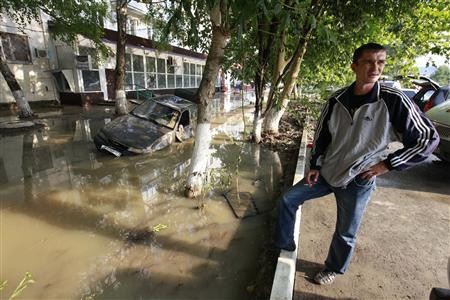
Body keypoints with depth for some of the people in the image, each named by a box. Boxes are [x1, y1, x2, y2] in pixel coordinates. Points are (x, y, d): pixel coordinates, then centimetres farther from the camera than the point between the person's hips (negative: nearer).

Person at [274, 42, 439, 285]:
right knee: (287, 200, 7)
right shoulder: (337, 100, -5)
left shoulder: (393, 101, -16)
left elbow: (428, 138, -8)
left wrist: (387, 164, -11)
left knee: (345, 234, 12)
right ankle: (285, 244, 29)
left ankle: (333, 269, 42)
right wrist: (314, 166, 3)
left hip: (358, 182, -3)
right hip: (327, 173, 4)